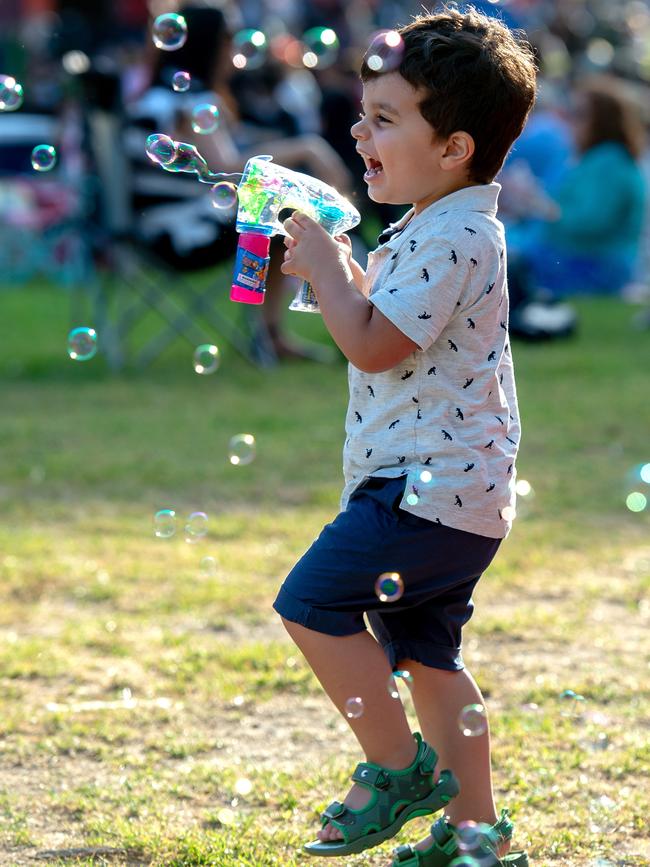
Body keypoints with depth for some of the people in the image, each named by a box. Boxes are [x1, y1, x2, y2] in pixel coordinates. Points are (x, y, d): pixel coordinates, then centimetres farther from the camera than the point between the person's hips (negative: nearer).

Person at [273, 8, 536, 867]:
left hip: (432, 488, -11)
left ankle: (398, 765, 0)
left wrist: (324, 267, -12)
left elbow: (373, 344, -23)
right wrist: (340, 268, 12)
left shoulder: (453, 238, -19)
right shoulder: (440, 229, 15)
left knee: (313, 601, -10)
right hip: (457, 489, 11)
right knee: (425, 652, 14)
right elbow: (387, 318, 27)